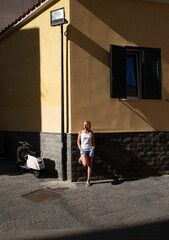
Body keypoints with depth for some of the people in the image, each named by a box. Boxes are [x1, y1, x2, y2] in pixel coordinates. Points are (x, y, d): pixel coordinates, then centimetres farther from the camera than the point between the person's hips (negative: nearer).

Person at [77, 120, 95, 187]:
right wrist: (80, 148, -5)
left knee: (89, 165, 1)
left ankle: (88, 180, 11)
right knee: (85, 164, -21)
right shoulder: (80, 132, 4)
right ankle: (81, 158, 14)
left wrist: (93, 146, -4)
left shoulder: (91, 132, 7)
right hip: (83, 149, -2)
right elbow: (78, 141, 8)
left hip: (90, 149, 2)